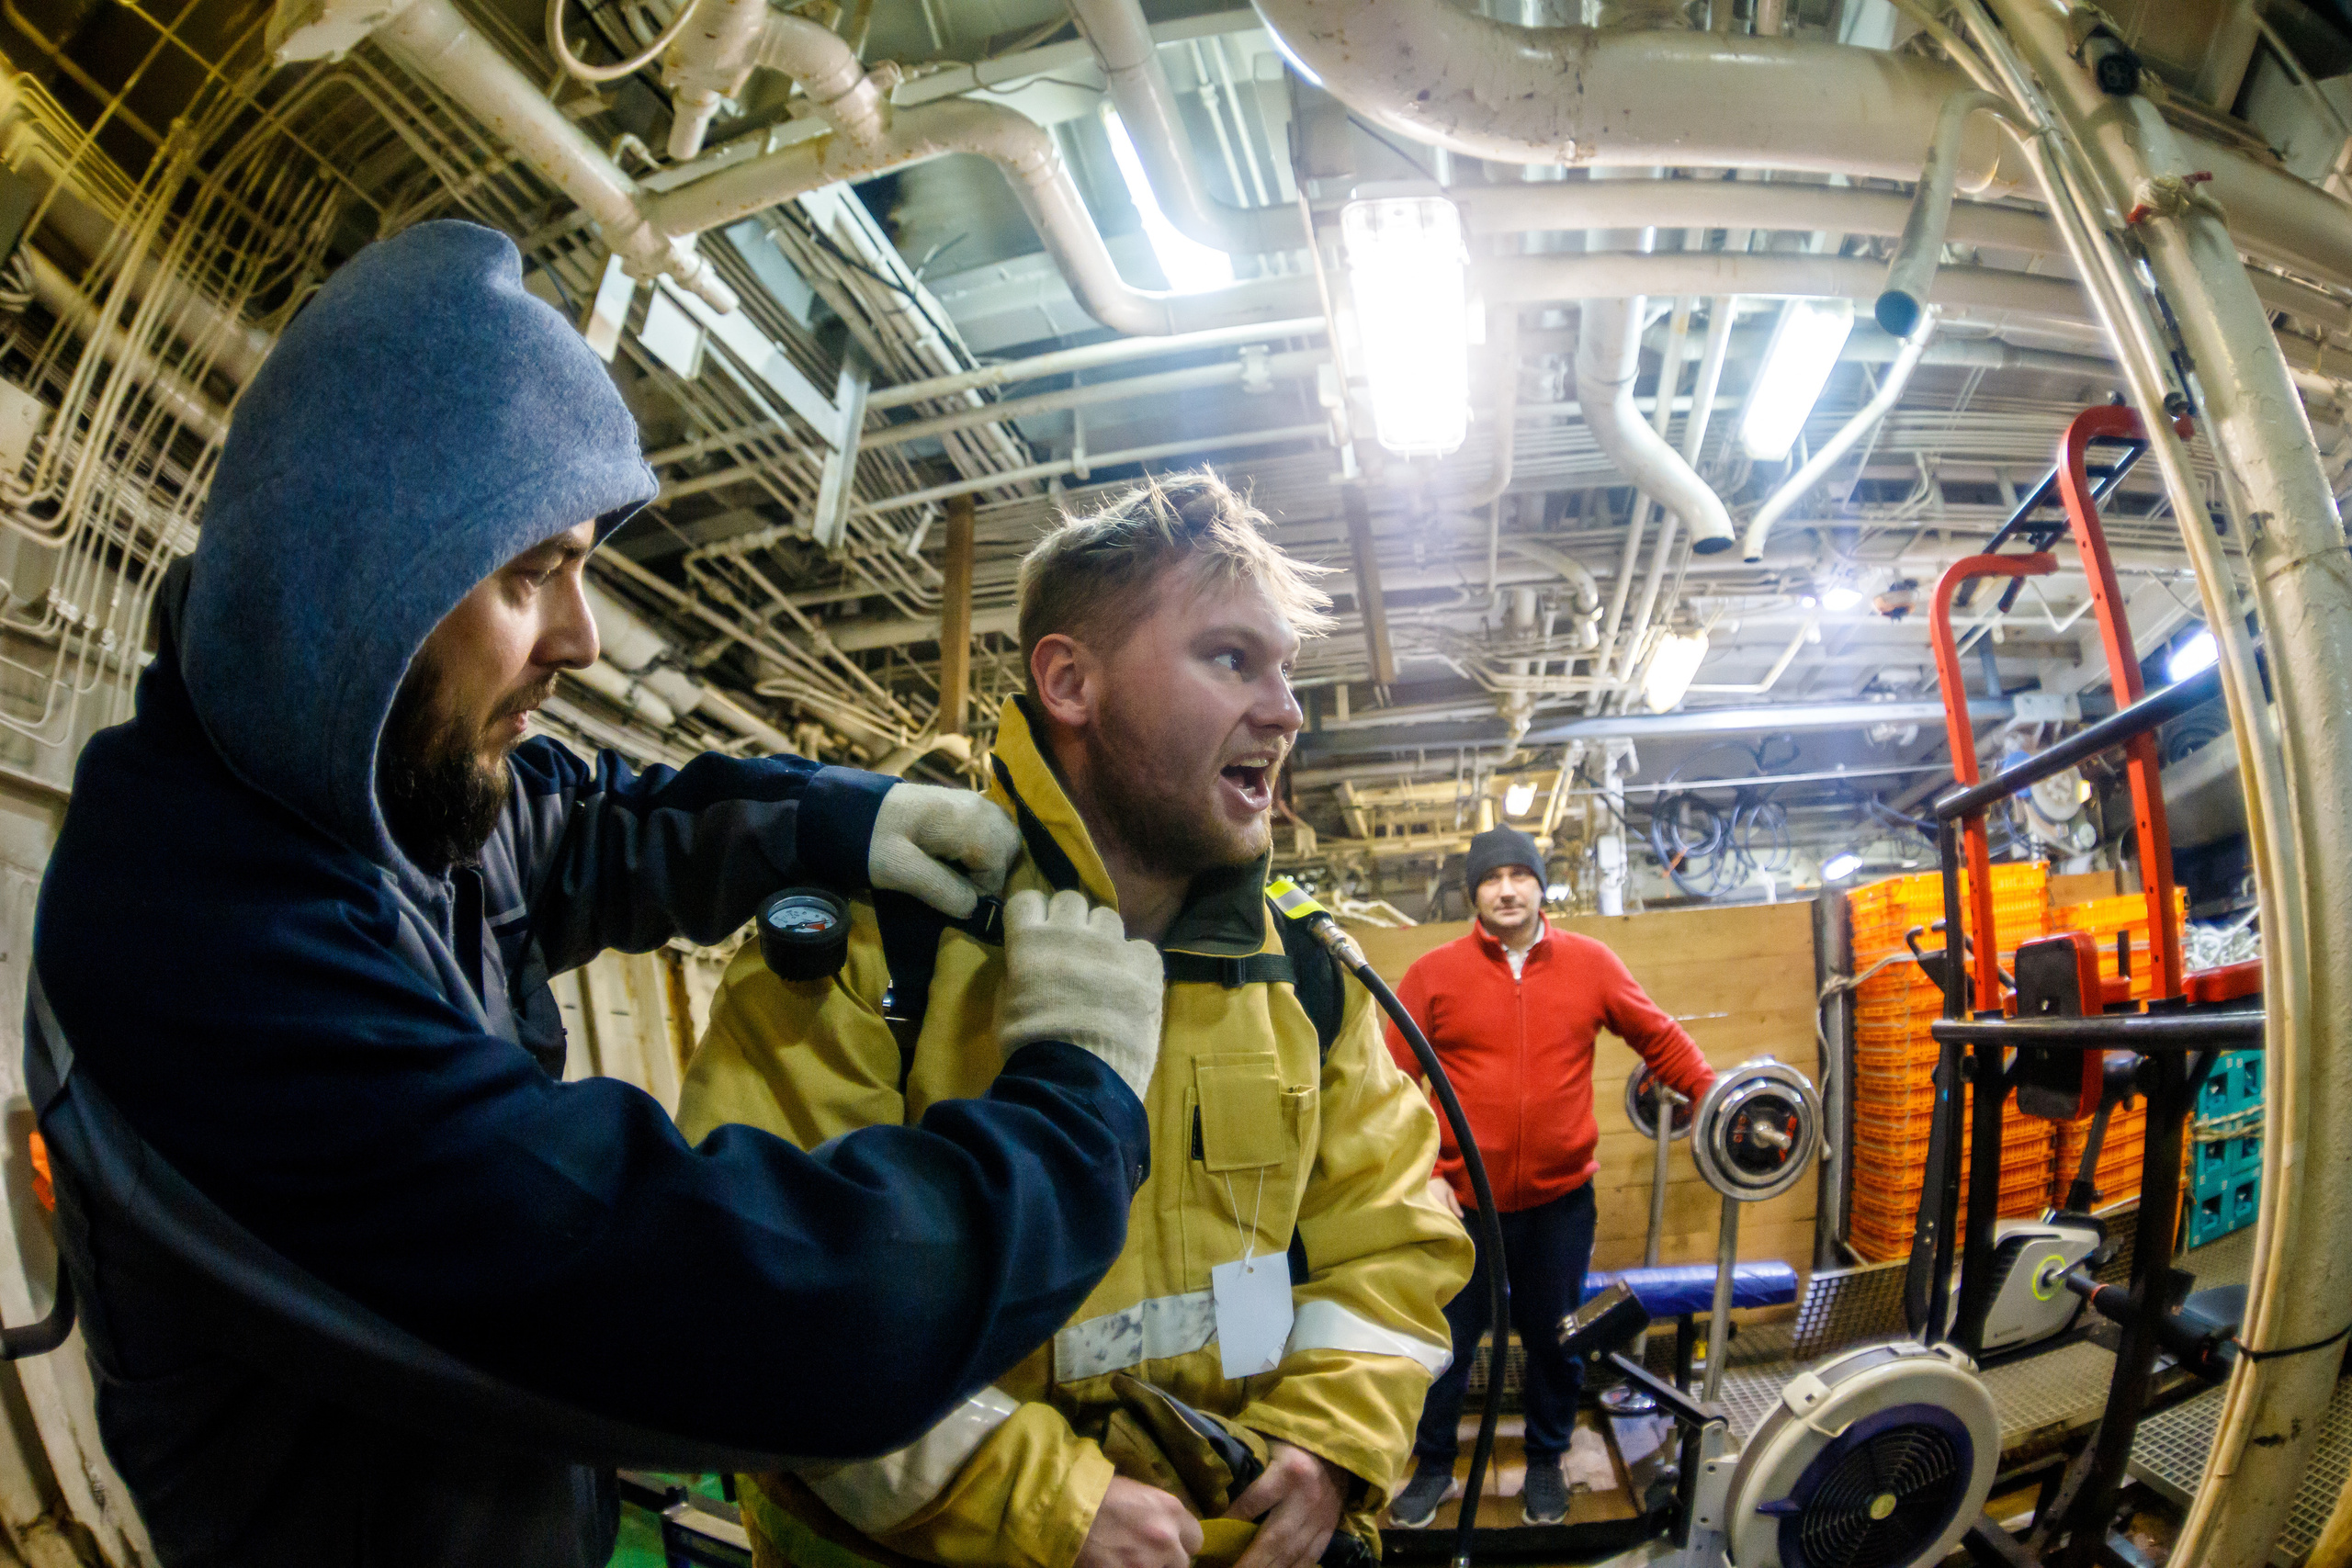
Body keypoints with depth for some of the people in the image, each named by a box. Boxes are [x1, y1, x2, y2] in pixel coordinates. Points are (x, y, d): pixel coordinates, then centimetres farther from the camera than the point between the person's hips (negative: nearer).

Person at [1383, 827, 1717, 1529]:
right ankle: (1433, 1467, 33)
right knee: (1447, 1341, 12)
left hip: (1560, 1199, 1)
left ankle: (1546, 1461, 39)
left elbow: (1659, 1037, 9)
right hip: (1461, 1201, -1)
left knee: (1554, 1339, 16)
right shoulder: (1433, 973, -6)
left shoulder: (1591, 963, -1)